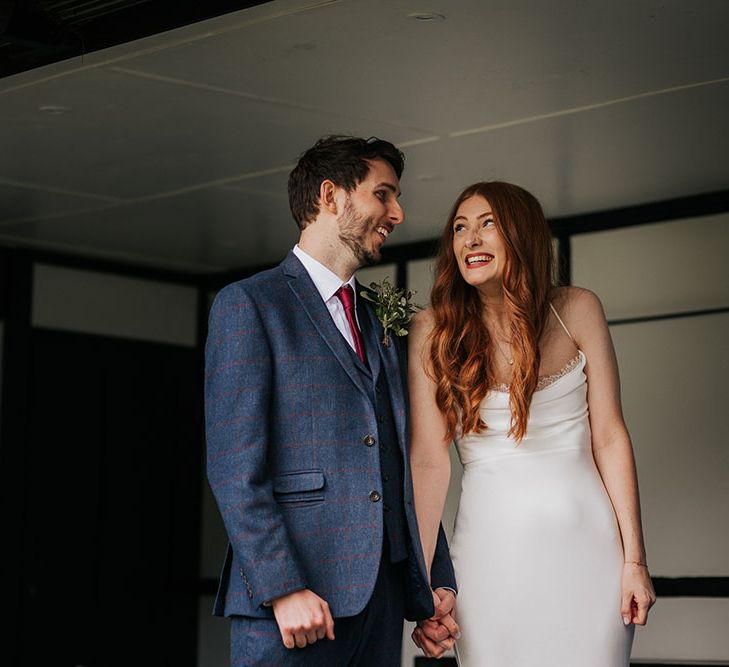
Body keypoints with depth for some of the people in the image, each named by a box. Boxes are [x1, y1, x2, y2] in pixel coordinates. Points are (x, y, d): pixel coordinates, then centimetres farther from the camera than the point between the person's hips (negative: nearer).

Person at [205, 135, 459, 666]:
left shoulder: (383, 323, 21)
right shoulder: (249, 305, -1)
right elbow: (234, 468, -10)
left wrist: (436, 584, 11)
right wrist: (283, 589, -18)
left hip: (383, 601, 6)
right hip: (290, 600, -6)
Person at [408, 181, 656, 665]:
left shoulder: (576, 310, 1)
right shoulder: (434, 330, -1)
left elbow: (609, 437, 0)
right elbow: (429, 459, -6)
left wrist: (634, 560, -3)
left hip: (583, 535, 1)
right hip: (493, 543, -1)